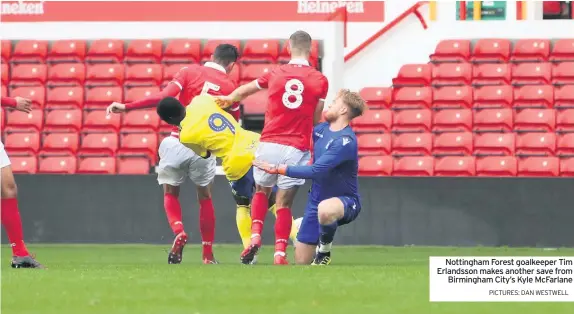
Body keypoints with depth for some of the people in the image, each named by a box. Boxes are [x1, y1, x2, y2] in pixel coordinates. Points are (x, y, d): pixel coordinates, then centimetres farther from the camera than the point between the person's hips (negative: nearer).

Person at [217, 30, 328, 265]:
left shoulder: (275, 74, 5)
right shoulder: (320, 81, -1)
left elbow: (245, 90, 23)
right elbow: (316, 120, 1)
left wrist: (229, 99, 43)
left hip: (269, 144, 1)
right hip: (296, 149, -1)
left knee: (261, 191, 22)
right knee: (284, 202, 4)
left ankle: (255, 236, 4)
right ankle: (280, 253, -2)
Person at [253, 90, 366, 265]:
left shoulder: (345, 141, -24)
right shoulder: (322, 129, 2)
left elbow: (315, 170, -31)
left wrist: (277, 169, -27)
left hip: (346, 202, -7)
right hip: (316, 201, 7)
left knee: (325, 208, -45)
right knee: (301, 261, 6)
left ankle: (324, 253, -17)